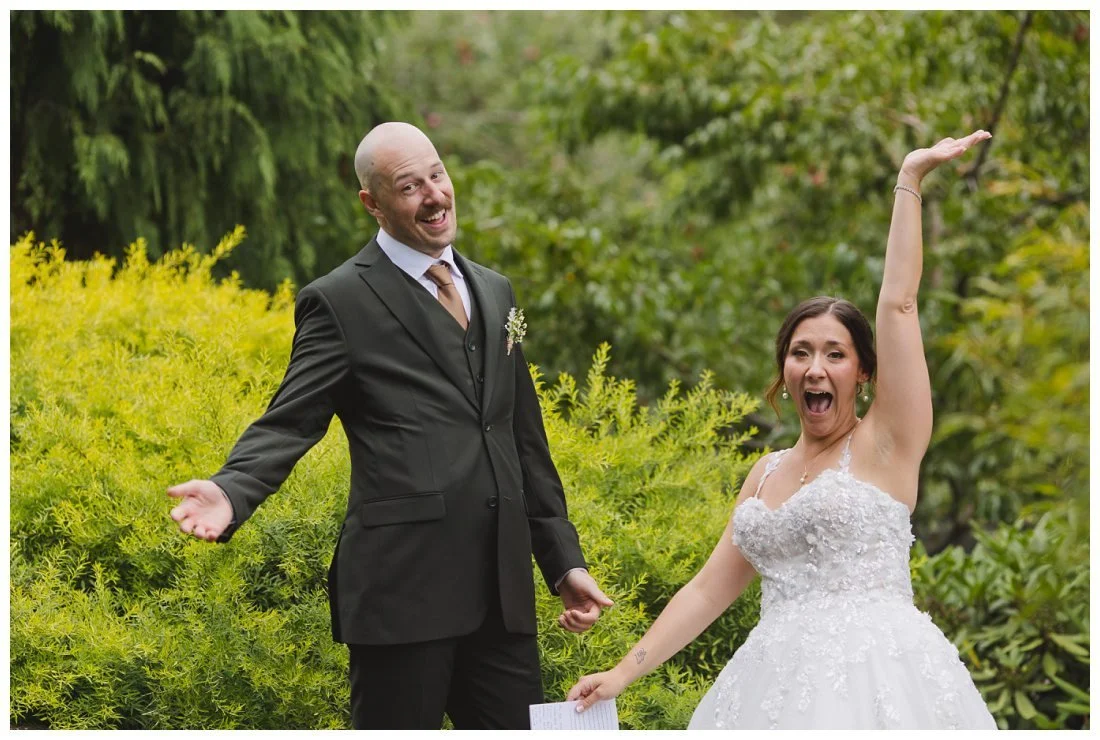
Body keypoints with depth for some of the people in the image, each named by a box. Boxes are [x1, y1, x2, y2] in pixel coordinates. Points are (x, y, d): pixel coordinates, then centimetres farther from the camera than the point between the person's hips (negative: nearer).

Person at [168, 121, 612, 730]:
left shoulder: (494, 292, 18)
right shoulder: (342, 301, -2)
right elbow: (290, 423, -8)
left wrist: (565, 562, 20)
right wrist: (231, 491, -28)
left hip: (501, 589, 6)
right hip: (403, 589, -6)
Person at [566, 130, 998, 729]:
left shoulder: (886, 445, 0)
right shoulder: (768, 472, 18)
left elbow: (898, 304, -6)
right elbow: (711, 588, 17)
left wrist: (909, 180, -4)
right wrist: (624, 672, 10)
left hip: (870, 677, -6)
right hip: (783, 683, 6)